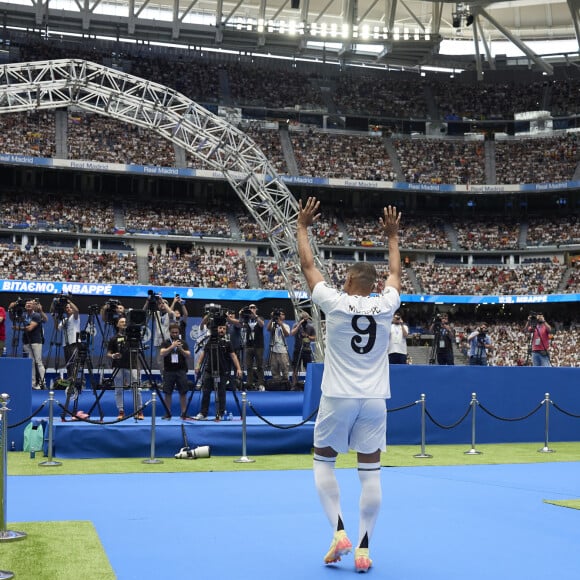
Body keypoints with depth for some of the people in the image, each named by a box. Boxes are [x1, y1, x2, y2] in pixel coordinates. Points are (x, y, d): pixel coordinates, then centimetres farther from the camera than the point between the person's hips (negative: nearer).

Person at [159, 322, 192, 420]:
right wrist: (172, 346, -20)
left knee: (183, 393, -2)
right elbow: (162, 354, -10)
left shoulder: (183, 342, 9)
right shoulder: (166, 343, 5)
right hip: (168, 371, -1)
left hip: (181, 371, 1)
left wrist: (181, 349, -15)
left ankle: (184, 414, 2)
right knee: (167, 393, 0)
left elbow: (188, 355, 2)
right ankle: (168, 413, 9)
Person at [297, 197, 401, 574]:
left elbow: (308, 266, 5)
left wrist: (303, 227, 17)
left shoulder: (335, 303, -7)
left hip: (339, 398, -2)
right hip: (375, 400, 2)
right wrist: (393, 237, 32)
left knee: (323, 463, 15)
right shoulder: (385, 306, 0)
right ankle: (364, 548, 6)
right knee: (371, 473, 5)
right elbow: (395, 273, 20)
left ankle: (339, 532, 2)